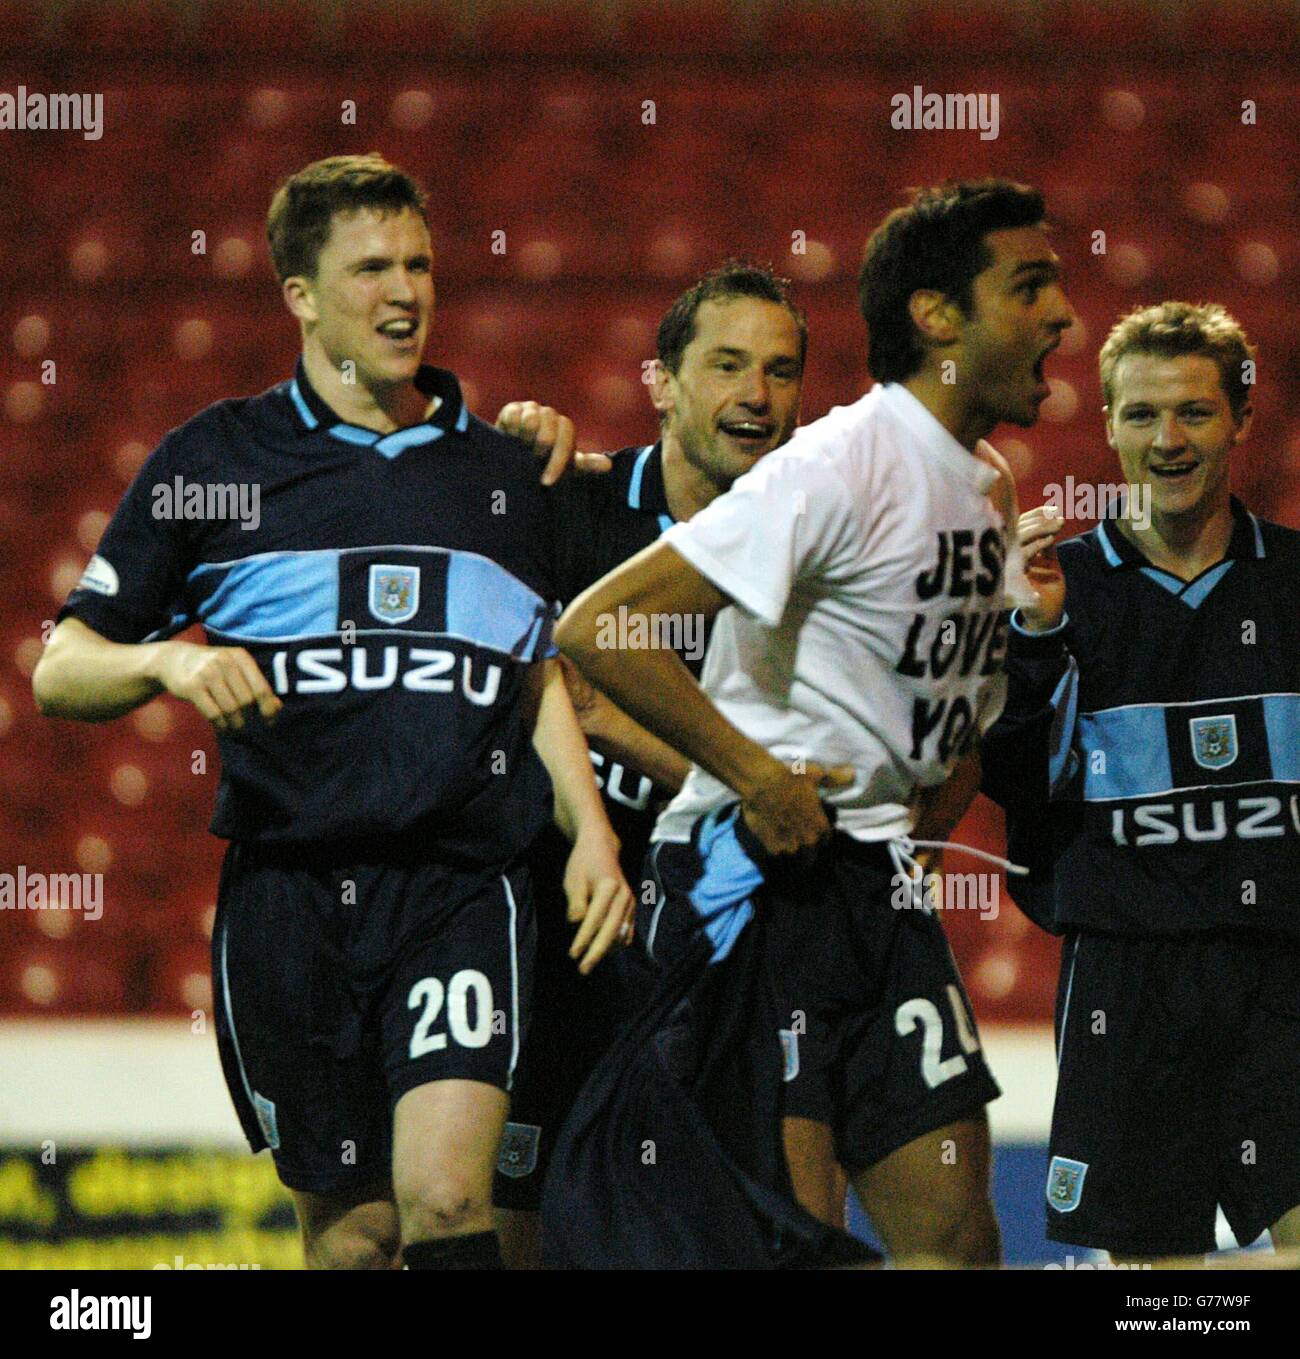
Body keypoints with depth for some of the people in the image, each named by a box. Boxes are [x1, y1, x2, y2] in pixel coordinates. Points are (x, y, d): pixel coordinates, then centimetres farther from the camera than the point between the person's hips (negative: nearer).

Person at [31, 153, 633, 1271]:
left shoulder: (499, 470, 14)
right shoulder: (212, 460, 7)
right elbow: (60, 671, 6)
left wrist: (591, 831, 9)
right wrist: (166, 661, -14)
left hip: (462, 885, 1)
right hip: (287, 881, 0)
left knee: (446, 1198, -19)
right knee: (352, 1228, 3)